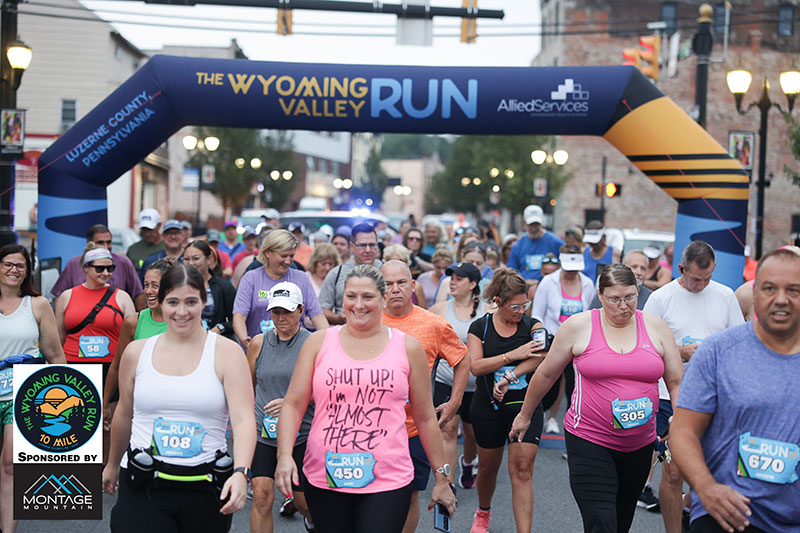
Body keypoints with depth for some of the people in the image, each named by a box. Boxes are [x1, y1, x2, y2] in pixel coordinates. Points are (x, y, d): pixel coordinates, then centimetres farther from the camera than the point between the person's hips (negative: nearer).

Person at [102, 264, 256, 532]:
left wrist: (240, 472, -27)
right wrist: (113, 465, 28)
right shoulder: (136, 352, 6)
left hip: (206, 489, -1)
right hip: (142, 489, 1)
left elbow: (244, 419, -13)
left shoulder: (227, 353, -3)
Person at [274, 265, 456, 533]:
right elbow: (293, 404, 4)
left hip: (388, 481, -1)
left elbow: (425, 418, 10)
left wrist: (442, 477, 12)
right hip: (324, 479, 1)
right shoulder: (319, 342, 6)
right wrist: (285, 455, -12)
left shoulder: (407, 347, 5)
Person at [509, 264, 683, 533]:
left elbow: (676, 382, 5)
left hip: (640, 444, 3)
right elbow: (547, 374, 7)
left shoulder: (655, 327, 3)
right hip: (589, 440, -3)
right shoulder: (578, 326, -4)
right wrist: (525, 415, 15)